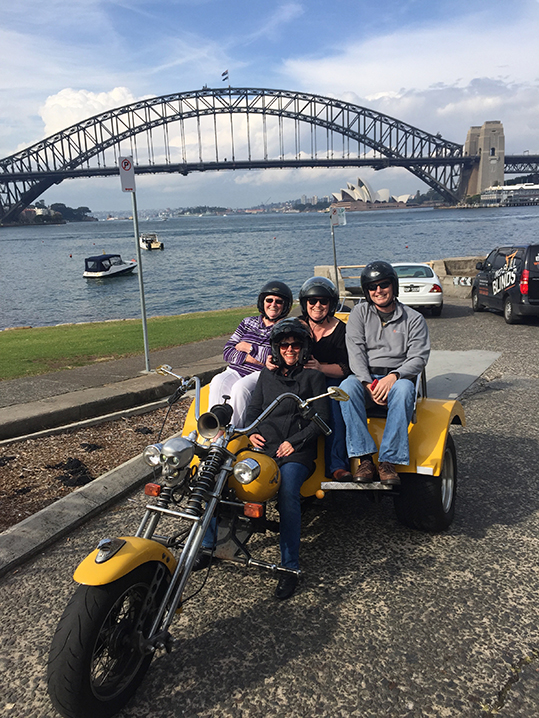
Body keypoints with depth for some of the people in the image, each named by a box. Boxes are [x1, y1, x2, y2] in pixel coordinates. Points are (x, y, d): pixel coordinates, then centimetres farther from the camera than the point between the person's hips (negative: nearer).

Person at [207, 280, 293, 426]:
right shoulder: (248, 322, 18)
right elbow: (227, 352, 10)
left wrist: (250, 348, -5)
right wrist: (249, 358, -9)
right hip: (236, 371, 4)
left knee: (241, 388, -35)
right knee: (218, 383, -29)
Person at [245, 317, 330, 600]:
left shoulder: (313, 376, 13)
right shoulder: (267, 375, 26)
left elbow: (321, 418, 5)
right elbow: (253, 409, 25)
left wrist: (295, 442, -8)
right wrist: (252, 432, 3)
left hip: (297, 451, -4)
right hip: (264, 446, 4)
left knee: (288, 491, -33)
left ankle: (290, 567, -27)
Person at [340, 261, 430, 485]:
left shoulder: (414, 319, 9)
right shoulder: (359, 313, 12)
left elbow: (418, 358, -1)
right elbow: (356, 352, 0)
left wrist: (393, 377, -20)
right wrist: (368, 384, -15)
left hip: (398, 377, -1)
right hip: (365, 377, 1)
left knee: (403, 389, -36)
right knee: (347, 387, -33)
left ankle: (388, 461, -34)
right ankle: (364, 458, -32)